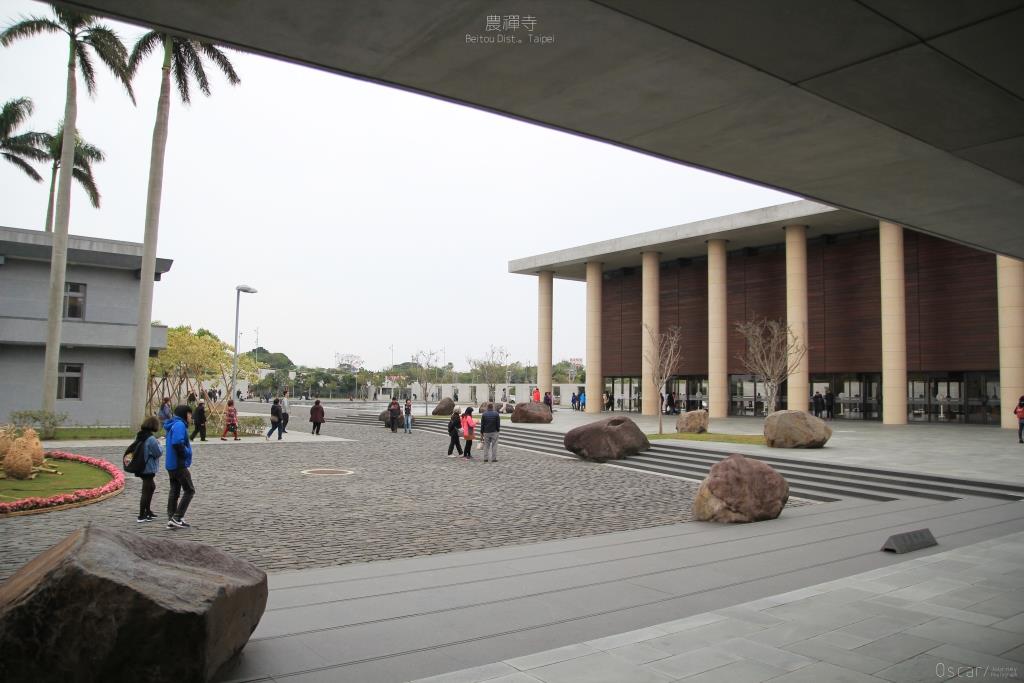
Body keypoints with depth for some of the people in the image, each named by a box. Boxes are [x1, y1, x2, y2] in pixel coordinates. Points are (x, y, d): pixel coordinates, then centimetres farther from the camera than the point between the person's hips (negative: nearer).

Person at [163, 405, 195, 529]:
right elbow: (177, 443, -27)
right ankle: (177, 517, -6)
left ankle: (171, 519, 14)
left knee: (174, 491, 12)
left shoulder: (173, 425, 16)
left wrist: (187, 450, 8)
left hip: (171, 464, 10)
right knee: (189, 490, -3)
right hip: (179, 464, -10)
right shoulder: (179, 425, -16)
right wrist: (187, 453, -13)